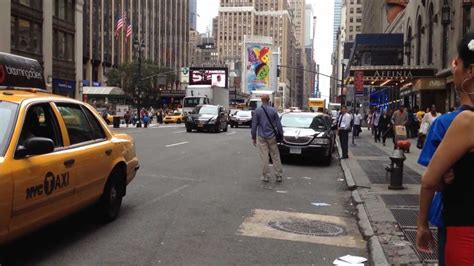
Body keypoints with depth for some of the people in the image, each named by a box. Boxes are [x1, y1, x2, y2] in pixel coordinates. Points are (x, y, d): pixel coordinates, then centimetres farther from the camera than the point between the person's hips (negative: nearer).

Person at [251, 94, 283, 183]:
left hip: (261, 137, -1)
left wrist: (253, 137, 7)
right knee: (275, 156, 7)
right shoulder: (273, 110, -3)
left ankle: (266, 176, 6)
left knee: (264, 157, 3)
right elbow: (278, 124, 0)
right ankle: (279, 176, 9)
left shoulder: (257, 111, -4)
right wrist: (281, 135, 11)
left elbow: (254, 125, -1)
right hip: (272, 136, 1)